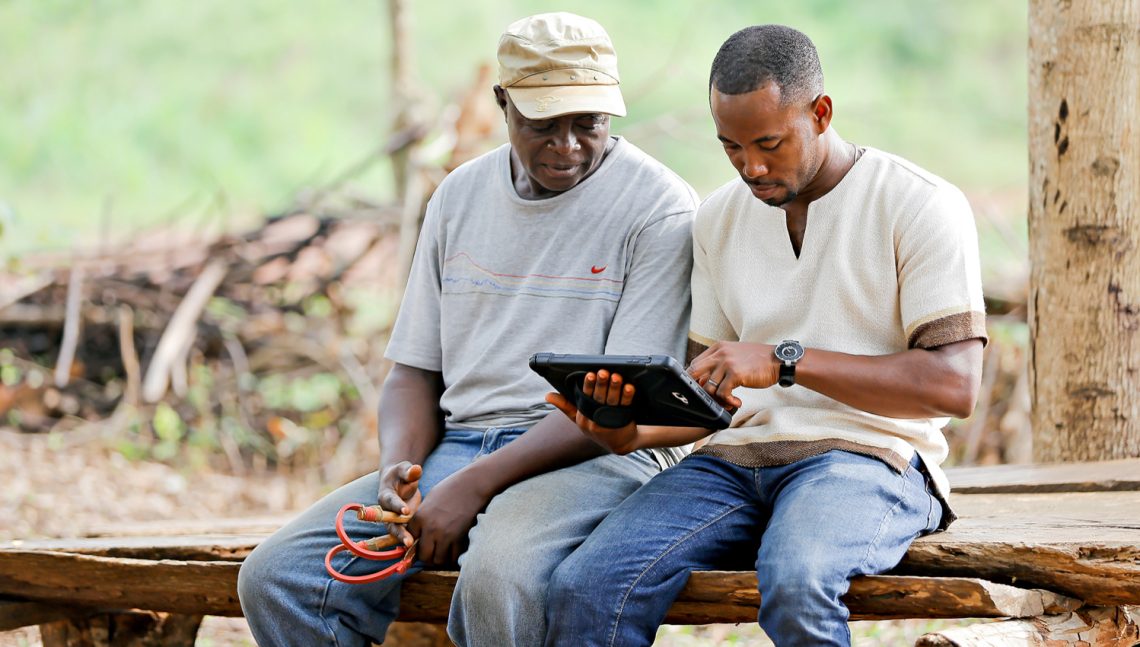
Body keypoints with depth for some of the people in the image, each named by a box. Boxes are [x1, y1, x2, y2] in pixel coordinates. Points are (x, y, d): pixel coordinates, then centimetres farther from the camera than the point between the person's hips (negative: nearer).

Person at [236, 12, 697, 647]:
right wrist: (399, 464, -6)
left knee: (497, 578, -39)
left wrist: (477, 483, -19)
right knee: (275, 578, -14)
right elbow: (416, 370, 17)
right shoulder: (460, 196, 14)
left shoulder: (660, 207, -5)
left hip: (597, 456, -6)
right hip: (456, 446, 6)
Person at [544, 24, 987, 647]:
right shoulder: (719, 219, 16)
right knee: (582, 590, -24)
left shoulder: (920, 205, -2)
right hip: (735, 457, 5)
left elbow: (954, 385, -12)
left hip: (867, 455, -5)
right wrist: (636, 430, -4)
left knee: (796, 584, -40)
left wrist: (785, 360, -18)